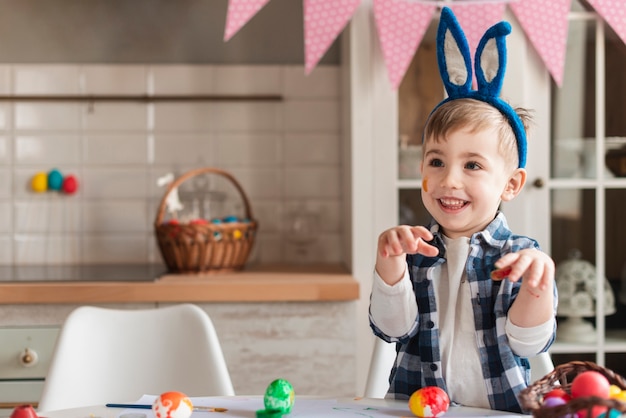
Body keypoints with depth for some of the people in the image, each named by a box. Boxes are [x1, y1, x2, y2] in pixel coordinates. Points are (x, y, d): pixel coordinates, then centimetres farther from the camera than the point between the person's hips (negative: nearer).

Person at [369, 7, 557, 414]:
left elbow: (526, 344, -9)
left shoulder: (521, 257, -1)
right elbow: (393, 329, -5)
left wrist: (539, 286, -24)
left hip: (499, 409, 0)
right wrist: (389, 263, -19)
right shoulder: (413, 250, 4)